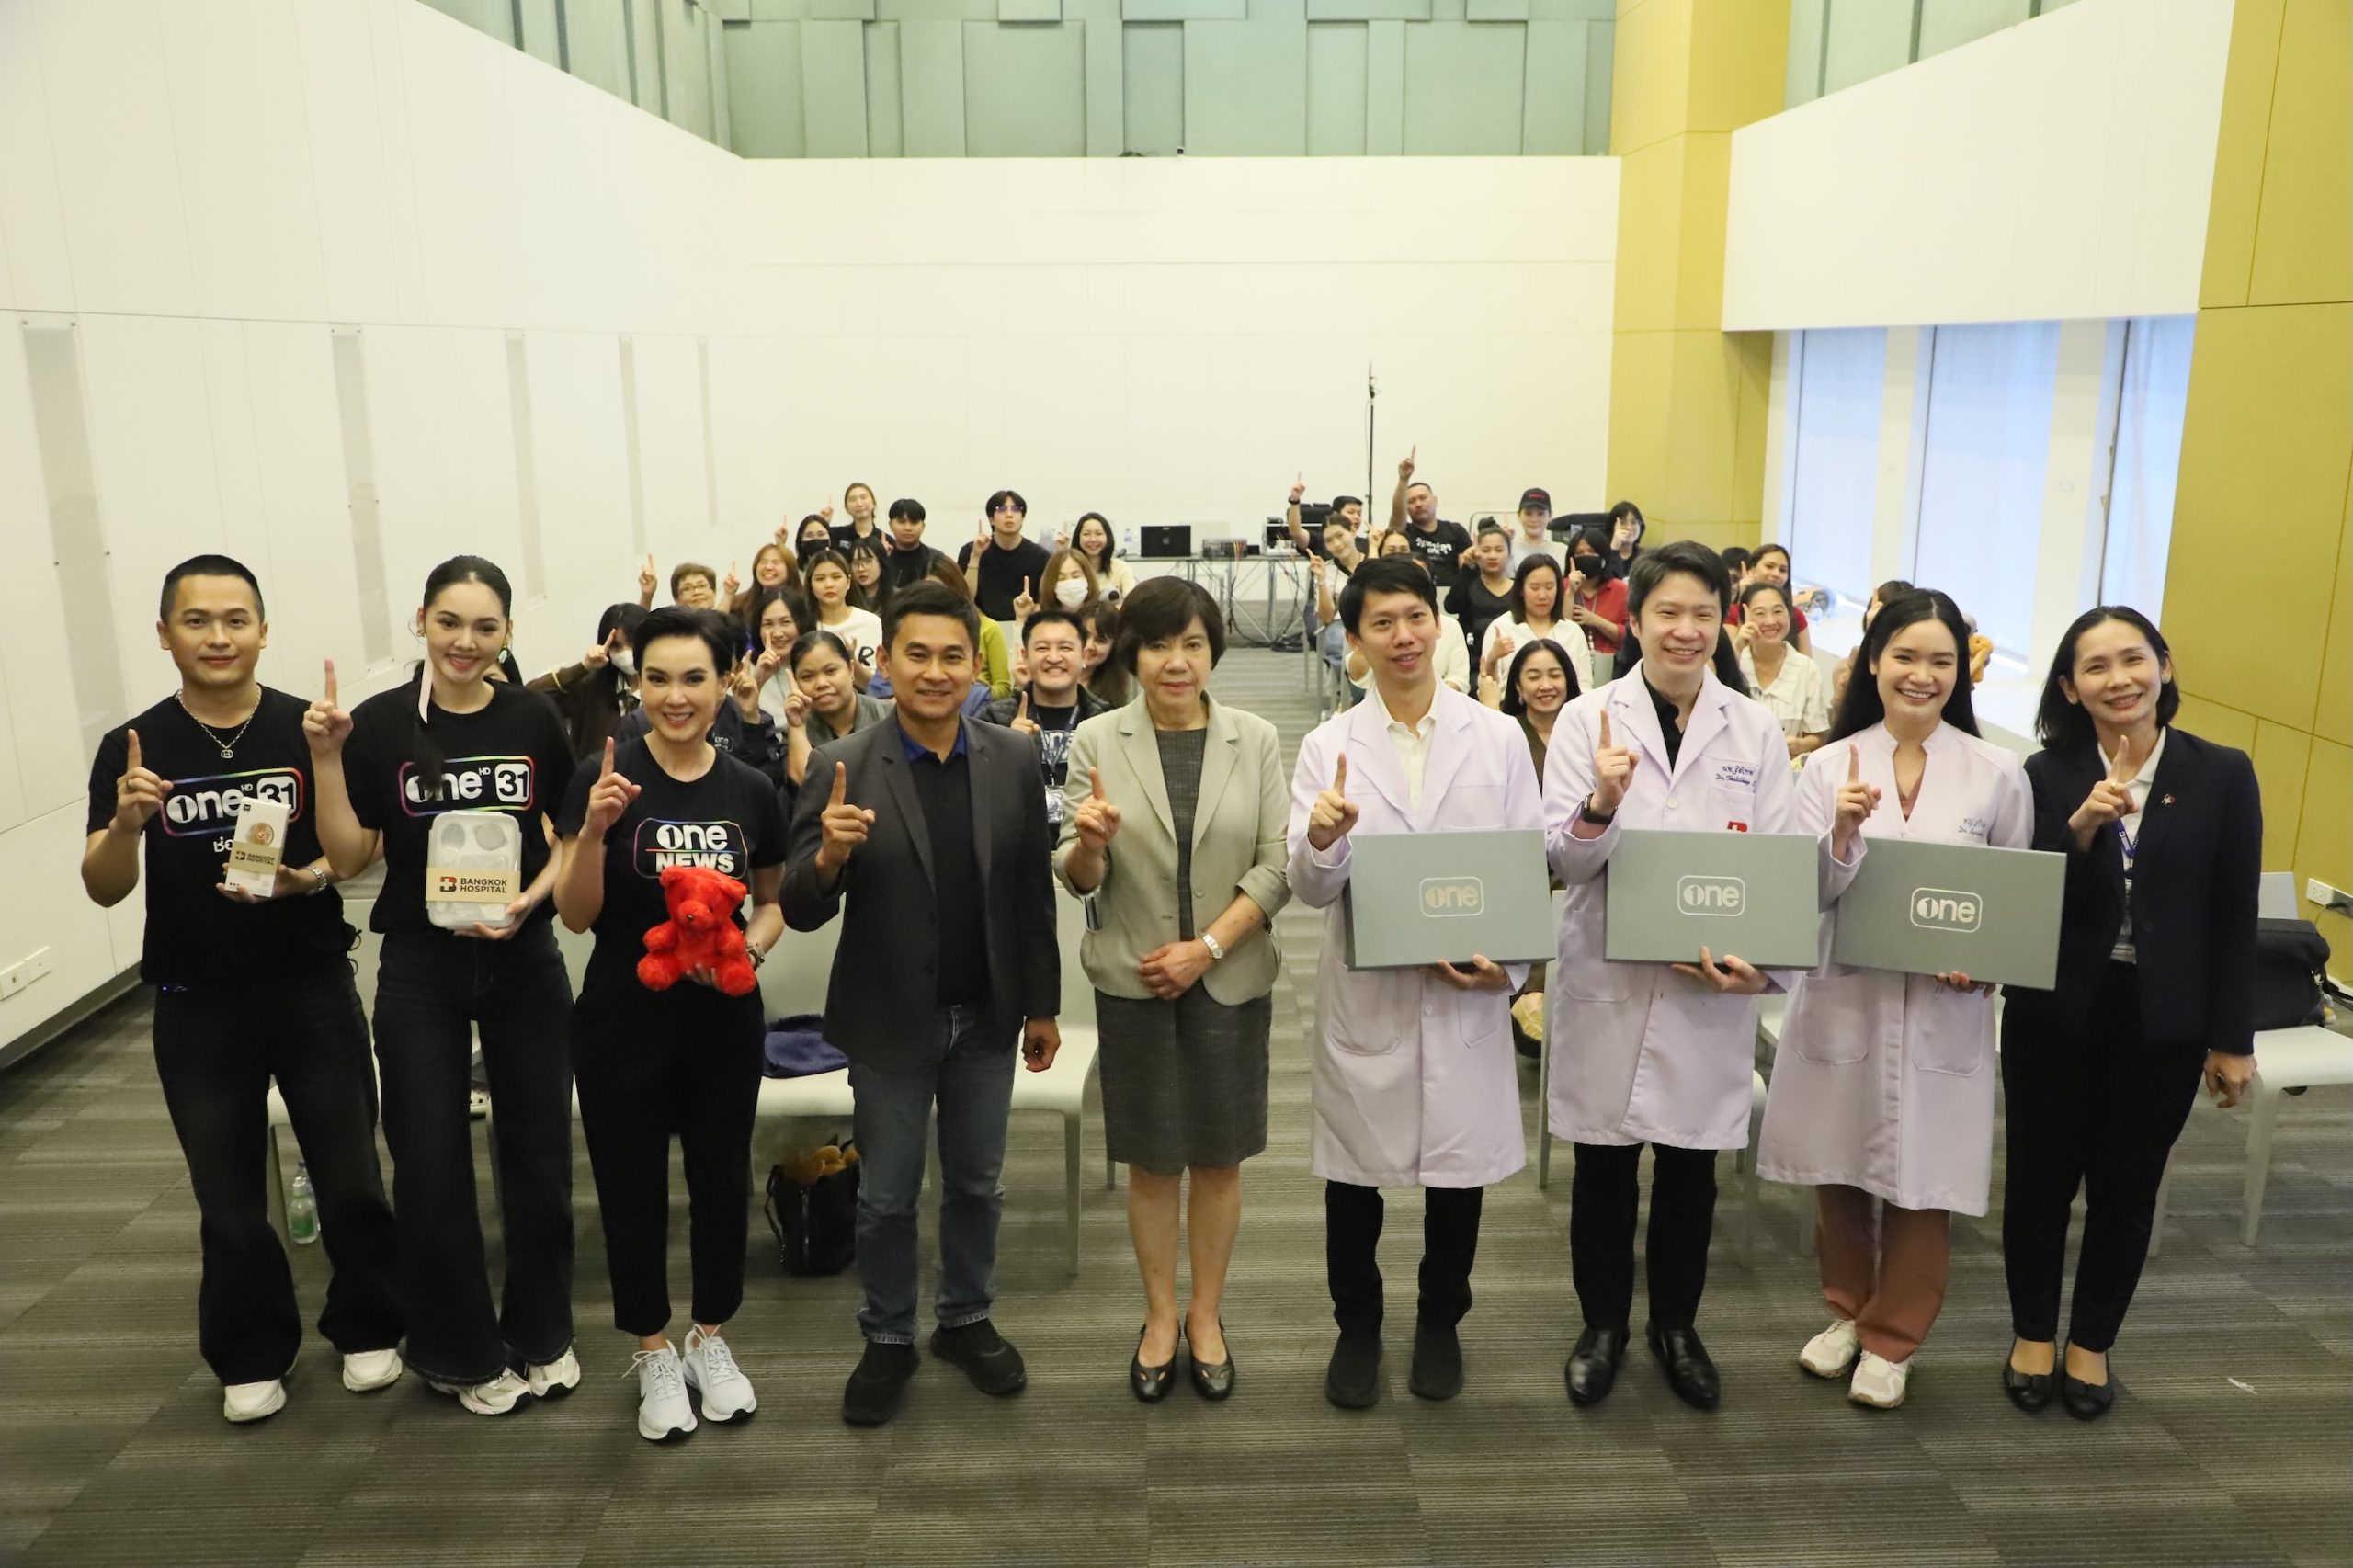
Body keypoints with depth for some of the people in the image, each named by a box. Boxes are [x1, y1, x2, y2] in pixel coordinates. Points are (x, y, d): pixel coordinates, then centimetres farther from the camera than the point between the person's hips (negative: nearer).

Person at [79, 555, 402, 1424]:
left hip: (314, 991, -1)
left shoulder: (311, 729, -7)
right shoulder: (132, 749, -4)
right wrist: (127, 821, -24)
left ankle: (368, 1328, 28)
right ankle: (252, 1357, 32)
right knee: (228, 1197, 13)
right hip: (198, 1006, 1)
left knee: (351, 1180, 6)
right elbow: (104, 890, -5)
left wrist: (309, 877, -19)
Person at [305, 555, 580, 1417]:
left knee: (538, 1149, 9)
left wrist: (528, 900, -12)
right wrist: (326, 757, -16)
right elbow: (348, 857, -5)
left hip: (523, 959, 1)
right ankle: (463, 1353, 25)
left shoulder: (534, 718, -3)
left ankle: (541, 1332, 29)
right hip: (420, 968, -1)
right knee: (431, 1163, 5)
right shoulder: (380, 723, -6)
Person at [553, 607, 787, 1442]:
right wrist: (594, 828, -25)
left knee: (720, 1184, 14)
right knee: (633, 1192, 10)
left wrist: (750, 946, -10)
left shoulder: (752, 791, -1)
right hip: (621, 1024, -2)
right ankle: (654, 1356, 30)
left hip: (724, 1022, 2)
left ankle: (710, 1340, 35)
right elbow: (576, 915, -9)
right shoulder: (603, 779, -10)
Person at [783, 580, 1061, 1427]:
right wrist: (829, 854, -35)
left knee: (976, 1184, 18)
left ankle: (966, 1320, 39)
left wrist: (1043, 1006, 6)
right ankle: (887, 1339, 34)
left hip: (986, 1016, 2)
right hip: (890, 1022, -2)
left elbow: (1033, 892, 2)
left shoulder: (1014, 759, -6)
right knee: (886, 1196, 13)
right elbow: (801, 911, -14)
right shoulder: (842, 768, -13)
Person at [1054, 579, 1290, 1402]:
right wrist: (1087, 842, -26)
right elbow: (1078, 880, -3)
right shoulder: (1097, 740, -3)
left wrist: (1206, 948, -13)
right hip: (1133, 981, 0)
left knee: (1218, 1156, 11)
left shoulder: (1256, 739, -2)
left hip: (1230, 979, 1)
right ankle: (1160, 1315, 28)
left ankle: (1206, 1314, 29)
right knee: (1151, 1159, 10)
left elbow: (1276, 866, -3)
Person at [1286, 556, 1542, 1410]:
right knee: (1353, 1175, 11)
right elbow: (1311, 889, -7)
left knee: (1460, 1170, 13)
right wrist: (1321, 841, -29)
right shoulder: (1328, 746, -1)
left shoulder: (1499, 737, 1)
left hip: (1470, 996, 1)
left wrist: (1511, 963, -12)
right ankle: (1357, 1327, 34)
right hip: (1364, 996, 0)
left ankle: (1439, 1323, 37)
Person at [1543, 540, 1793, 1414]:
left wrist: (1761, 958, -15)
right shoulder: (1588, 719, -4)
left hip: (1712, 988, 1)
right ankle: (1603, 1326, 30)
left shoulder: (1756, 733, 1)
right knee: (1603, 1169, 10)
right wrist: (1598, 808, -28)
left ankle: (1676, 1327, 35)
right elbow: (1560, 858, -7)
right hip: (1606, 981, -1)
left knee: (1690, 1170, 14)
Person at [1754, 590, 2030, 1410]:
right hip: (1842, 997, 1)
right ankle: (1848, 1309, 36)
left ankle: (1892, 1337, 27)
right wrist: (1843, 836, -23)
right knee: (1840, 1168, 14)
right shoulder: (1830, 766, -2)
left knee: (1924, 1175, 7)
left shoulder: (1998, 774, -2)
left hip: (1944, 1009, -1)